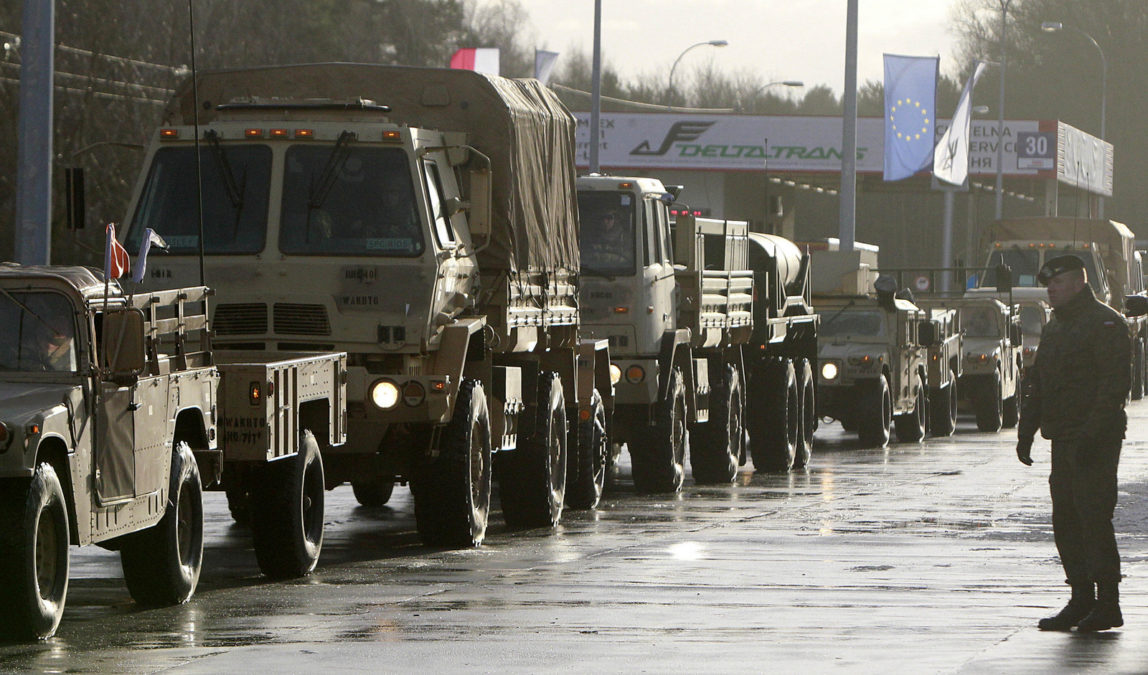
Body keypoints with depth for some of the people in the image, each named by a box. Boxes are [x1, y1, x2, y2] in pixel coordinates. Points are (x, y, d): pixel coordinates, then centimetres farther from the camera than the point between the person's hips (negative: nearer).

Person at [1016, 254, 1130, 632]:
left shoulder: (1105, 324, -8)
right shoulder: (1055, 328, 19)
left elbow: (1116, 383, -17)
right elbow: (1036, 384, 24)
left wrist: (1092, 434, -23)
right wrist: (1026, 431, 15)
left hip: (1095, 443, -9)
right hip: (1064, 441, 9)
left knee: (1093, 518, -10)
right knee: (1065, 521, 7)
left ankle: (1107, 604, -8)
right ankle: (1082, 599, 13)